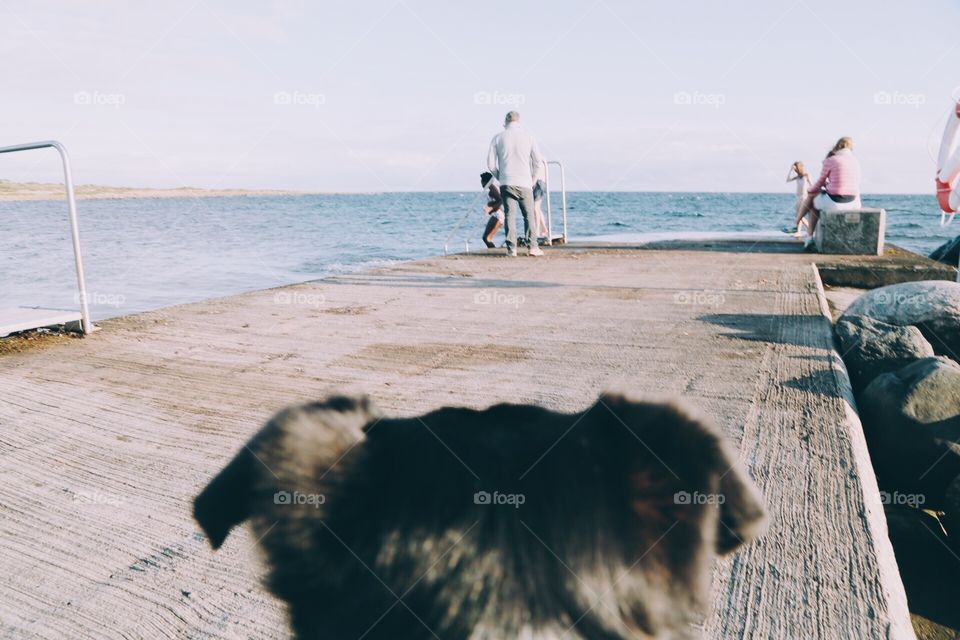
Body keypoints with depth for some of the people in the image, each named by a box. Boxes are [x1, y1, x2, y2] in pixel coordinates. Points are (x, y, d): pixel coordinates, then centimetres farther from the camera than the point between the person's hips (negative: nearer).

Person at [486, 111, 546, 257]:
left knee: (509, 215, 2)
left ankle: (511, 248, -4)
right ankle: (533, 246, 1)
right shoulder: (528, 136, 3)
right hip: (524, 183, 0)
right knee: (529, 215, 7)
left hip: (506, 183, 0)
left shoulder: (498, 138, 3)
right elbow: (538, 161, 4)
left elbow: (491, 164, 2)